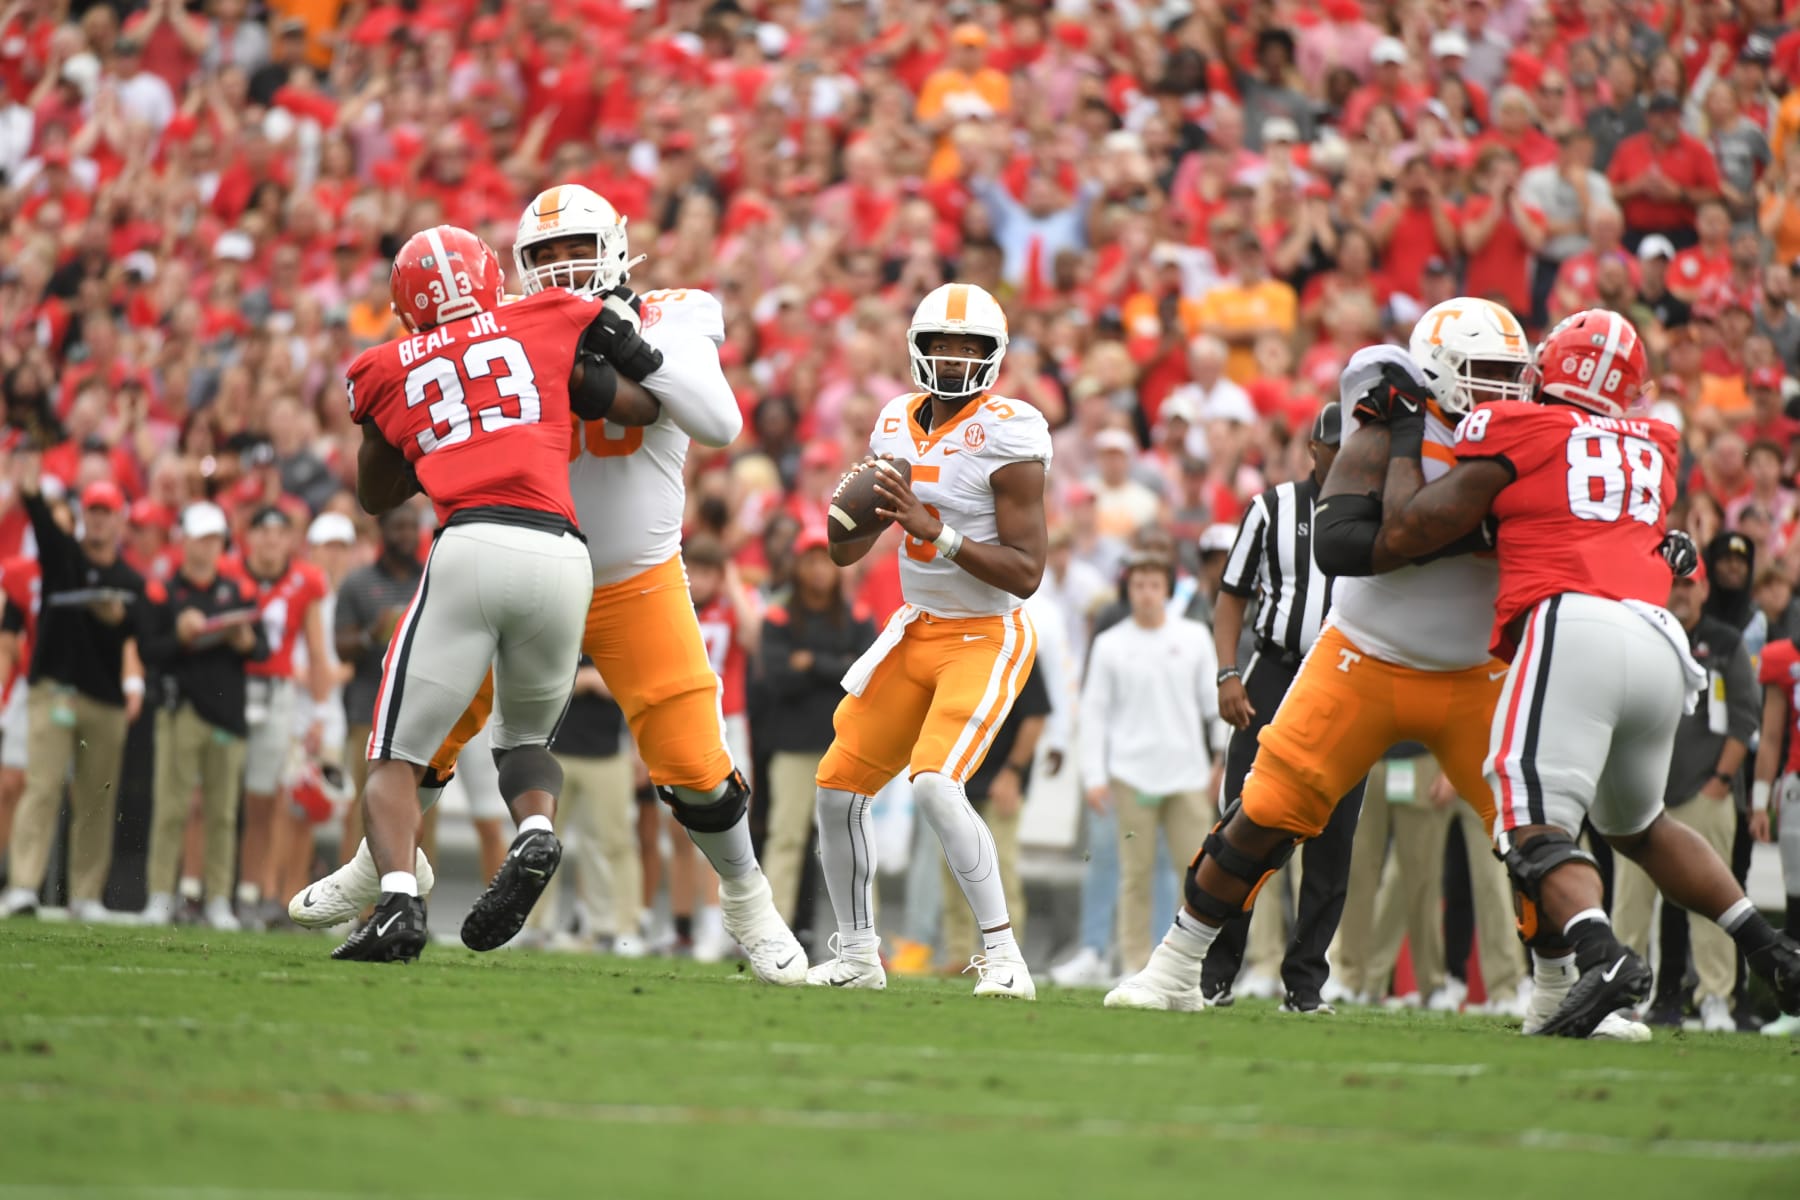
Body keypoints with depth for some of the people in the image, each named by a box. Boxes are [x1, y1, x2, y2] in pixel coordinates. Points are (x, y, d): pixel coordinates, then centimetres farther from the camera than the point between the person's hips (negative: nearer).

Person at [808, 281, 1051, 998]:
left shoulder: (1006, 435, -16)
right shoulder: (898, 424, 5)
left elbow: (1026, 574, -20)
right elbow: (844, 553, 10)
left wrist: (935, 531, -27)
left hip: (986, 638, -7)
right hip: (916, 633, 7)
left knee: (935, 784, -25)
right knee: (839, 787, 5)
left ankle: (1002, 956, -17)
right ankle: (857, 953, 21)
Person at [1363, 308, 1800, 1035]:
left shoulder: (1516, 431, 9)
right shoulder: (1656, 447, 24)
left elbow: (1406, 534, 9)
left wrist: (1405, 441, 22)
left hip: (1571, 628, -6)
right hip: (1661, 647, 6)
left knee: (1538, 826, -12)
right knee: (1636, 825, 27)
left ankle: (1600, 955, -39)